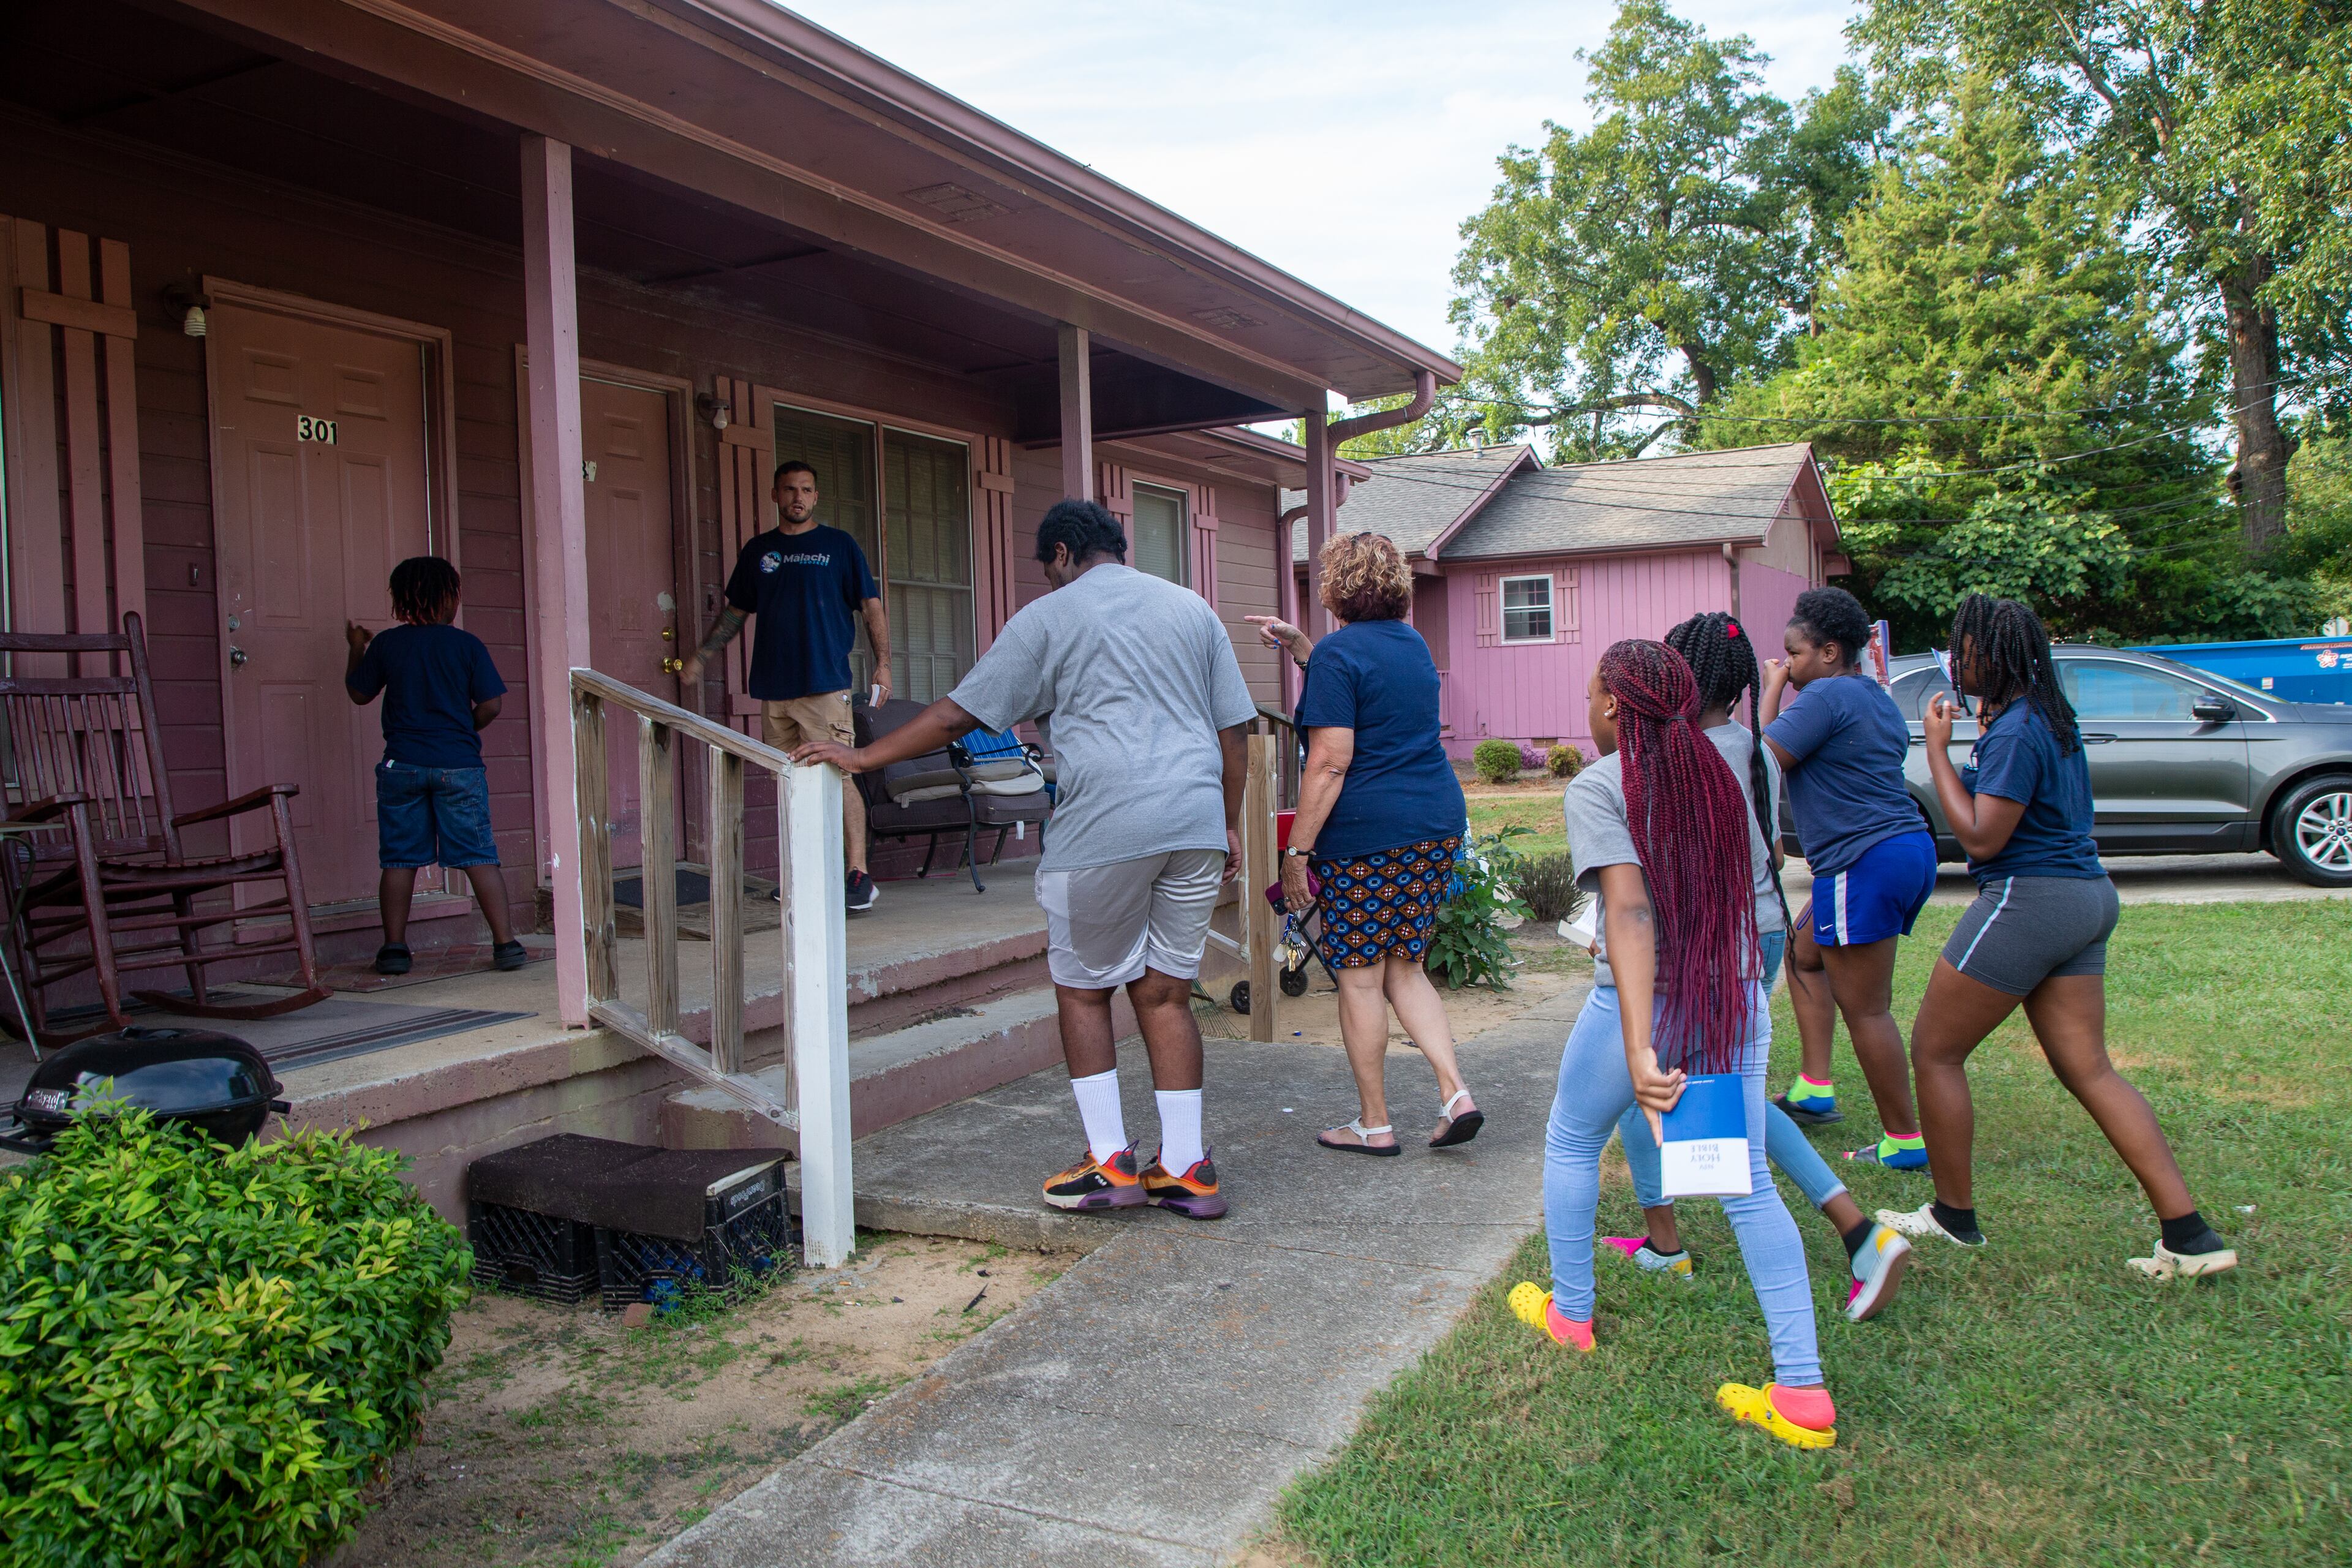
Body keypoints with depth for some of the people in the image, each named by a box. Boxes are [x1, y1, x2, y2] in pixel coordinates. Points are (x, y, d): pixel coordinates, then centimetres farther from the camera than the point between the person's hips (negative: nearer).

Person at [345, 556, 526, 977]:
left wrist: (356, 650, 29)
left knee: (399, 859, 8)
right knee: (479, 856, 0)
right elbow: (490, 706, -4)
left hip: (401, 764, 2)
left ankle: (394, 947, 10)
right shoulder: (467, 645, -2)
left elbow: (359, 694, 14)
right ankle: (505, 943, -2)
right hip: (459, 764, -1)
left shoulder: (385, 644, 3)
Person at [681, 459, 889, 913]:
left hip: (825, 683, -4)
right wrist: (700, 657, 19)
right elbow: (735, 611, 23)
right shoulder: (757, 550, 15)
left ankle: (858, 872, -11)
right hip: (773, 687, 4)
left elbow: (871, 606, 3)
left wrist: (883, 664, -5)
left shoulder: (838, 545, 5)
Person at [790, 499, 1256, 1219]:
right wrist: (1229, 825, 20)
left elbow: (959, 713, 1)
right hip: (1195, 824, 5)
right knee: (1166, 993, 10)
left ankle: (1109, 1162, 11)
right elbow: (1233, 728, 13)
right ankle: (1184, 1169, 12)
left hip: (1107, 829, -5)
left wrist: (863, 756, 9)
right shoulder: (1191, 608, 17)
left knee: (1082, 989, 10)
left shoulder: (1049, 618, 4)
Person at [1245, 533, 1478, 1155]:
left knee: (1360, 978, 4)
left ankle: (1374, 1125, 13)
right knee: (1405, 969, 17)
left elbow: (1331, 762, -17)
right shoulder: (1413, 644, 15)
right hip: (1438, 823, 8)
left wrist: (1297, 850, -13)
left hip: (1366, 833, -8)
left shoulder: (1337, 653, -10)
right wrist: (1297, 644, 31)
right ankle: (1456, 1093, 6)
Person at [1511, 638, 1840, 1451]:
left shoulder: (1597, 788, -10)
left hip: (1642, 1003, -5)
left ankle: (1569, 1314, 35)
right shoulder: (1717, 776, 7)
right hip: (1739, 1001, 5)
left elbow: (1630, 912, -22)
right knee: (1748, 1186, 10)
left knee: (1571, 1144, 20)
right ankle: (1802, 1392, 8)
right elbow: (1739, 892, 9)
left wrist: (1640, 1049, -28)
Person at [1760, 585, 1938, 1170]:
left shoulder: (1826, 695, -13)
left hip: (1867, 863, -11)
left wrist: (1772, 691, -3)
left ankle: (1904, 1141, 4)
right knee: (1804, 953, 22)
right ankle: (1814, 1090, 21)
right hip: (1907, 846, 11)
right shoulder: (1877, 699, 18)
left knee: (1865, 1009, -3)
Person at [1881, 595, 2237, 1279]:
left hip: (2029, 899, -10)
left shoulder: (2015, 731, -17)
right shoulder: (2050, 717, 14)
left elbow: (1981, 838, -18)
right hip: (2085, 896, 10)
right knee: (2089, 1070, 9)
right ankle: (2190, 1235, 6)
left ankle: (1954, 1217, 13)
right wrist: (1983, 736, 20)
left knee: (1934, 1051, 3)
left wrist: (1938, 751, -14)